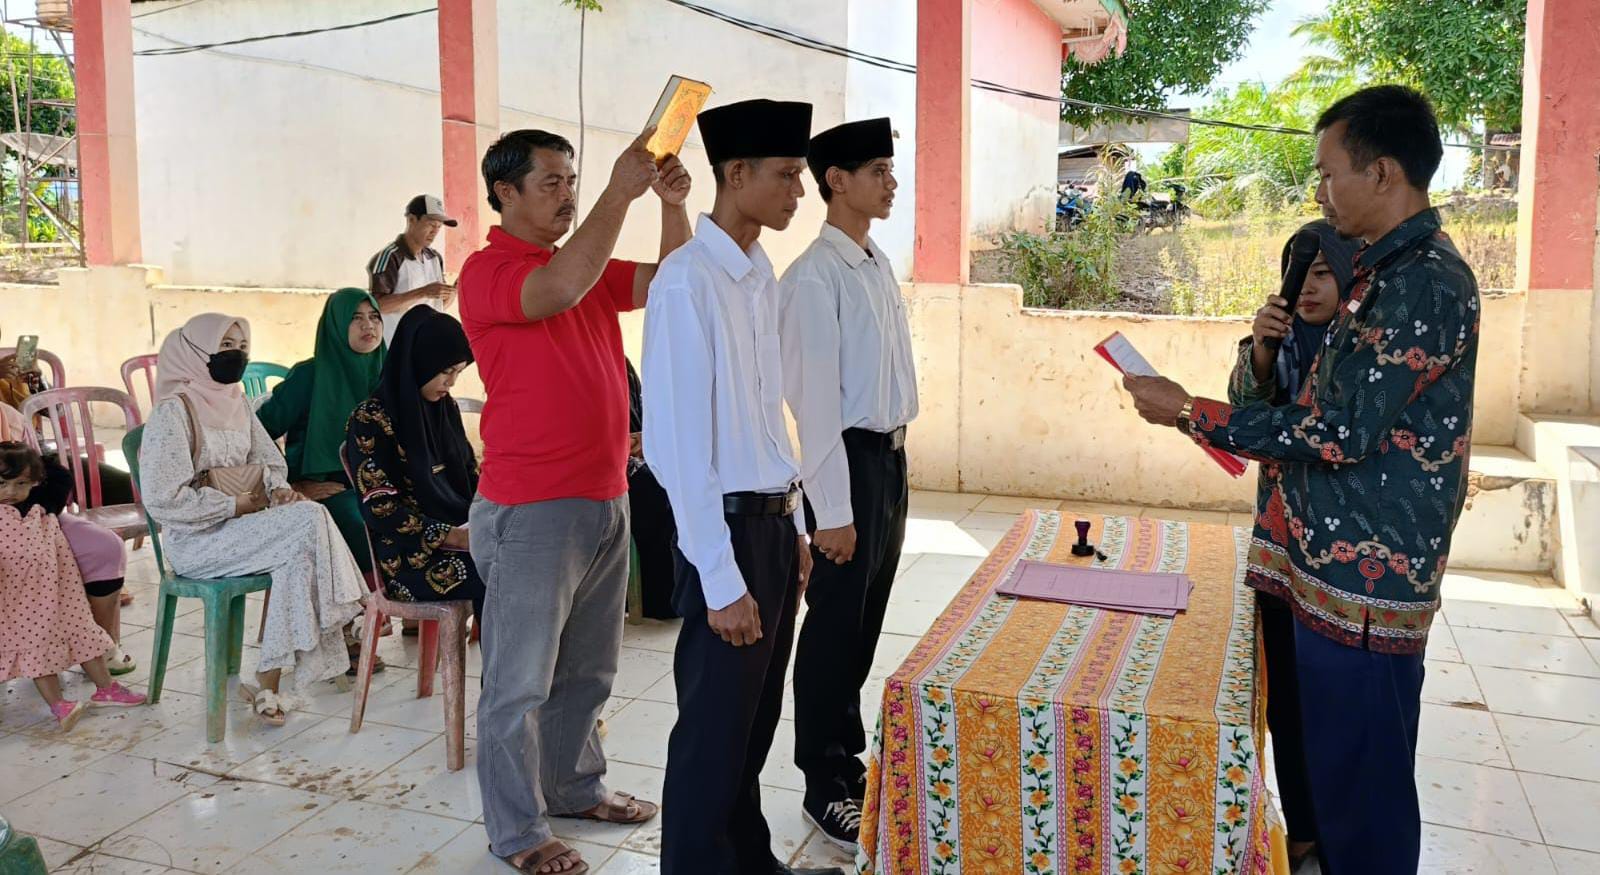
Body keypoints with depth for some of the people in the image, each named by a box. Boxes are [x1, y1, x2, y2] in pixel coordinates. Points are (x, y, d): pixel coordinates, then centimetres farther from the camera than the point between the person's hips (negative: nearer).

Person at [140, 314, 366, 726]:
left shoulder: (235, 402, 14)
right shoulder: (173, 411, -10)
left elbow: (268, 460, 19)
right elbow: (163, 499, -16)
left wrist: (279, 488, -4)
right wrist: (238, 506, -15)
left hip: (242, 521, 6)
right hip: (195, 541, -6)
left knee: (304, 532, -25)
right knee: (308, 522, -25)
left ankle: (268, 684, -21)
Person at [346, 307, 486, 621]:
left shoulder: (446, 408, 13)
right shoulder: (370, 420, -7)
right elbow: (379, 509, -12)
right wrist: (451, 536, -19)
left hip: (464, 532, 6)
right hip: (411, 553, -6)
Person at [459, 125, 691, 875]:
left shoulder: (591, 264, 13)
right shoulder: (487, 270, -10)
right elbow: (559, 290, -28)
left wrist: (673, 206, -8)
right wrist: (619, 194, -25)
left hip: (605, 499, 8)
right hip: (530, 510, -8)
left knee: (587, 670, 20)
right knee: (521, 680, 4)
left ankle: (574, 786, 37)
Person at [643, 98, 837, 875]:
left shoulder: (762, 275, 8)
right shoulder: (688, 281, -18)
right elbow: (679, 443, -20)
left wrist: (794, 525, 14)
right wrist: (721, 579, -19)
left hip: (775, 520, 8)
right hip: (728, 525, -8)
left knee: (757, 717, 21)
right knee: (715, 727, 6)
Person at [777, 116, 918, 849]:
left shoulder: (881, 266, 11)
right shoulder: (815, 276, -15)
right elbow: (815, 399, -18)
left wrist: (896, 456, 13)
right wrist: (831, 508, -19)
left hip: (892, 454, 8)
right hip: (850, 457, -8)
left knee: (867, 621, 17)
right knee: (835, 623, 4)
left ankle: (849, 756, 34)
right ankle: (825, 784, 19)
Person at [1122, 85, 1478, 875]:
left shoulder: (1423, 284, -19)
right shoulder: (1394, 271, 13)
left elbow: (1338, 431, -23)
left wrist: (1189, 412, -18)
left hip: (1363, 579, -10)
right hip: (1339, 567, 10)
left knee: (1360, 786, 4)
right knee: (1335, 769, 21)